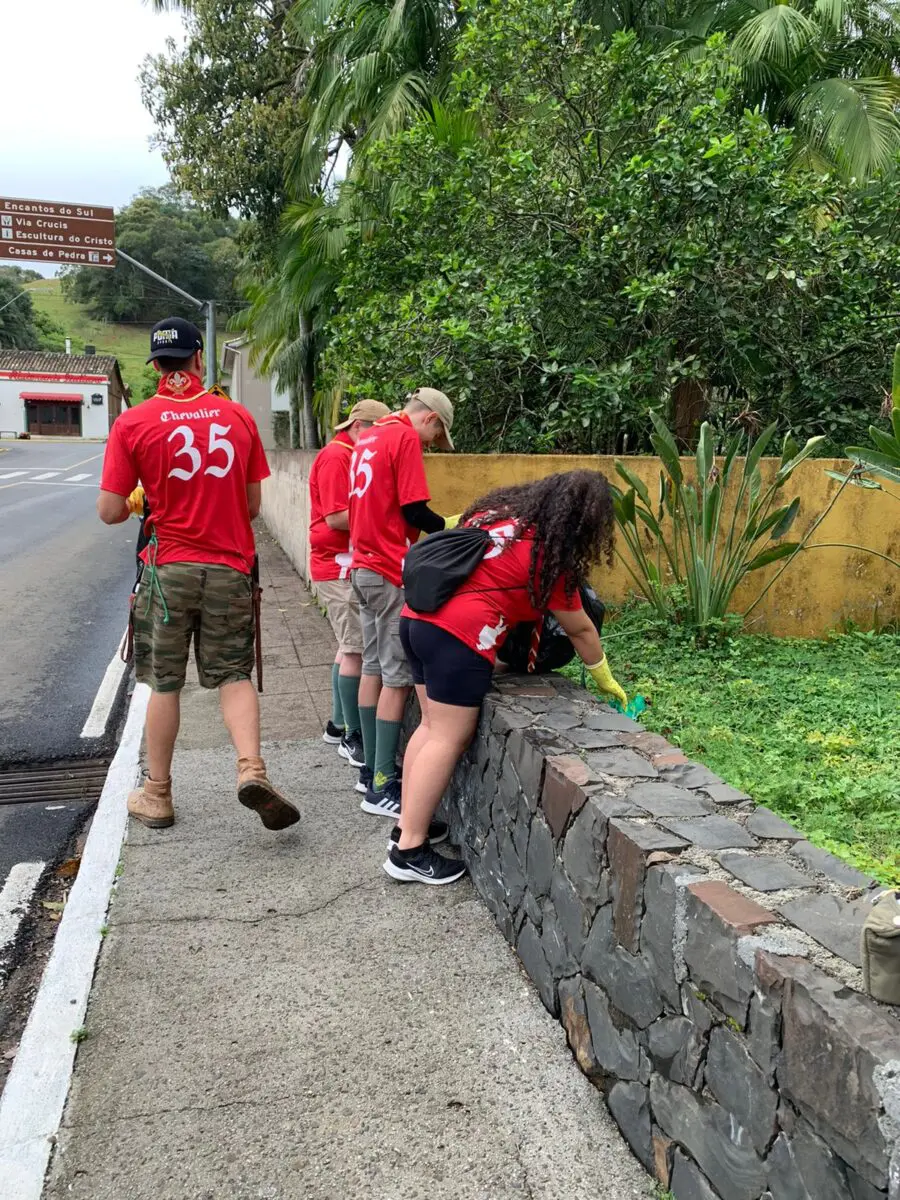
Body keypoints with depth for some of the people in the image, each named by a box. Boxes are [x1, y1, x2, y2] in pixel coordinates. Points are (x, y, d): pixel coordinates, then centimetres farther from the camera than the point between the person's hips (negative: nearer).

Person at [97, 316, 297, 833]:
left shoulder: (133, 423, -5)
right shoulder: (239, 417, 2)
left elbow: (110, 511, -5)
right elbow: (253, 505, 8)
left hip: (169, 567, -1)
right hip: (230, 566, 1)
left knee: (165, 683, 10)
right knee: (234, 674, 10)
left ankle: (157, 794, 21)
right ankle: (252, 768, -11)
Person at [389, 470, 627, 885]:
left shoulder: (502, 512, 17)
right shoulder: (548, 554, -4)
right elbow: (580, 629, 5)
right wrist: (605, 681, 19)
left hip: (419, 618, 9)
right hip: (460, 635, -9)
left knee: (432, 726, 16)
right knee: (449, 739, -2)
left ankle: (407, 826, 21)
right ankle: (409, 852, 2)